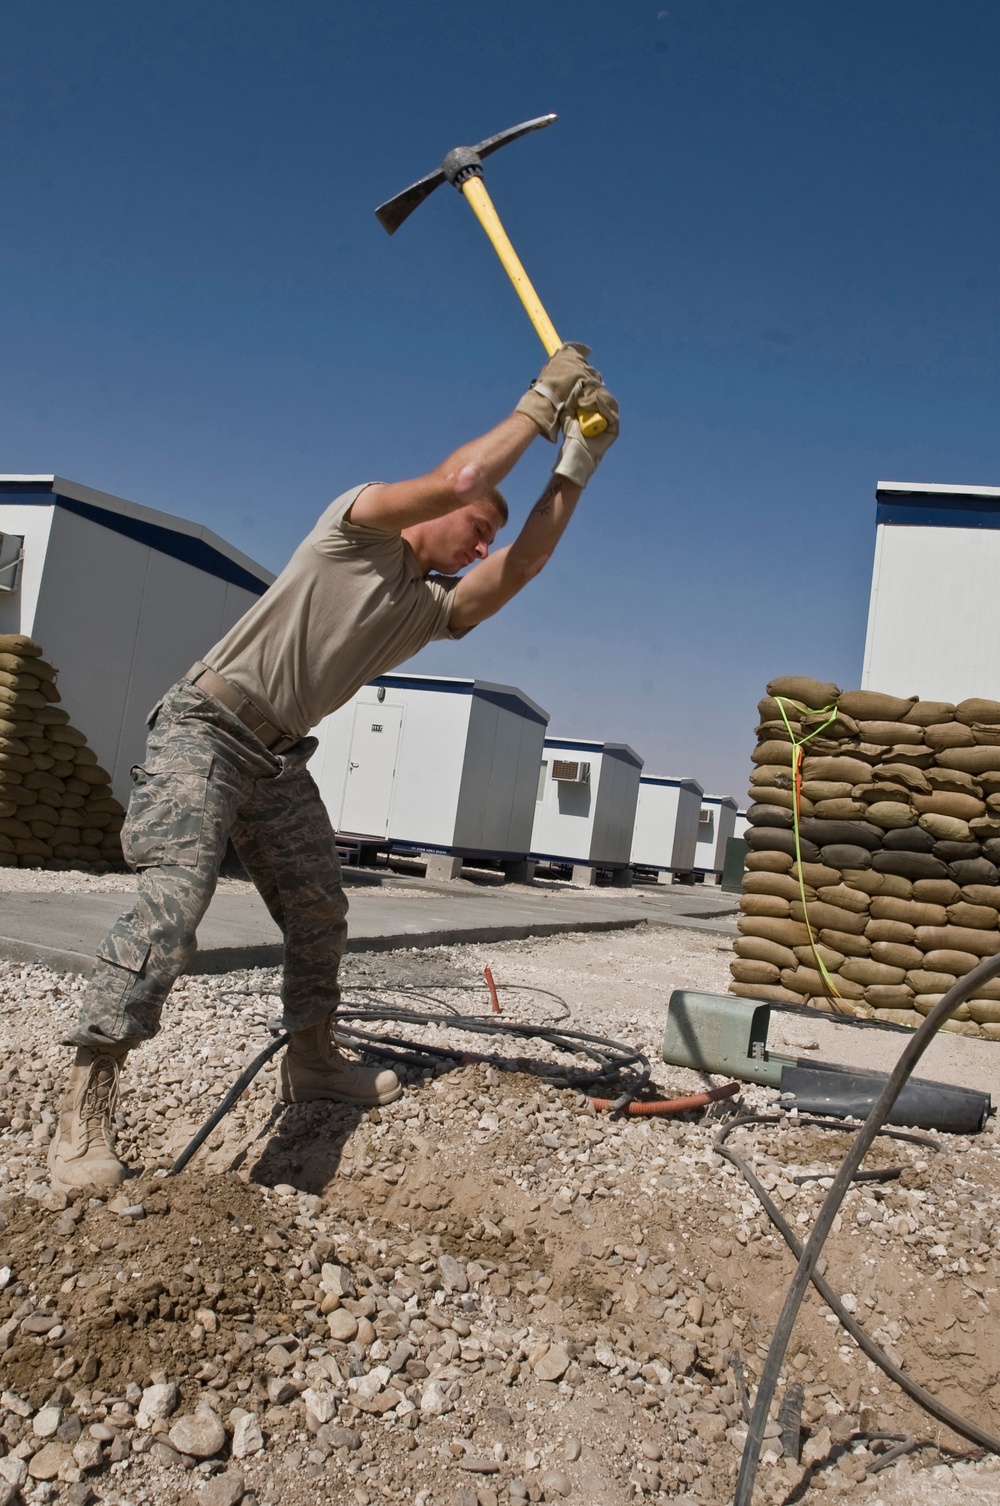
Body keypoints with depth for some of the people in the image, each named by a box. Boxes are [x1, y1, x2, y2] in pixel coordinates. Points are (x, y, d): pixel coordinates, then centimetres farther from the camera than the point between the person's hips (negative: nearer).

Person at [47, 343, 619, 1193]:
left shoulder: (437, 608, 11)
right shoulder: (359, 523, -4)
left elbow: (520, 568, -5)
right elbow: (457, 481, -20)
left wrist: (577, 465, -6)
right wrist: (538, 405, -9)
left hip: (281, 758, 8)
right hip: (207, 730, -8)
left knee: (319, 913, 12)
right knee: (173, 900, -22)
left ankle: (312, 1060, 32)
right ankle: (86, 1108, -16)